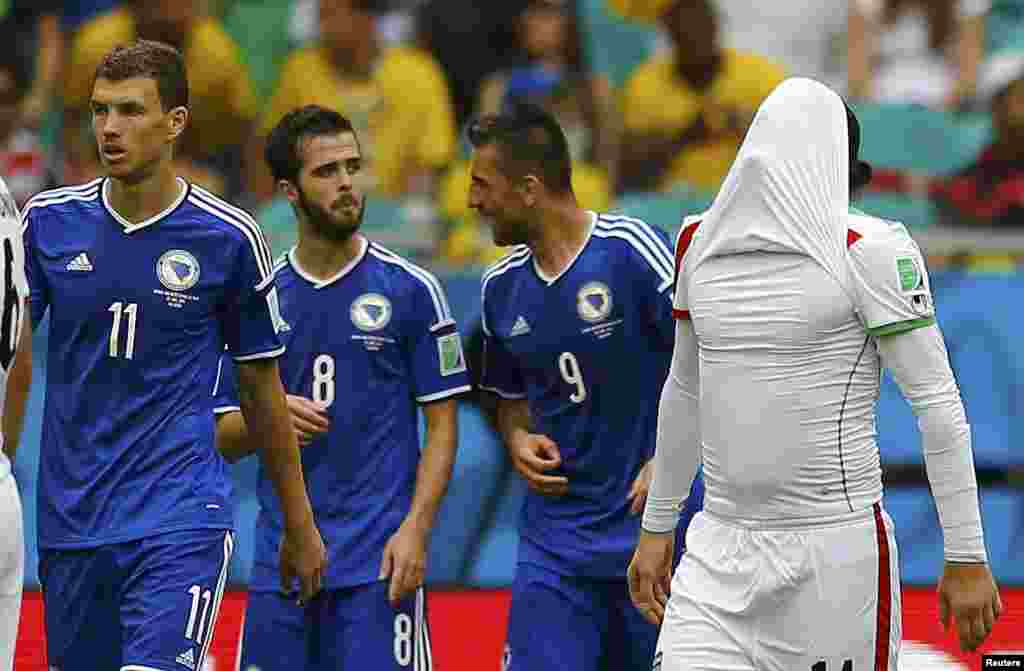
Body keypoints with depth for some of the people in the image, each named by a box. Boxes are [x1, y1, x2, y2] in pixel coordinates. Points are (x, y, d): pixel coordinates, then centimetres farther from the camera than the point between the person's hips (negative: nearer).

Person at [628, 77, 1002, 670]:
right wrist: (657, 527, 25)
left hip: (837, 550, -5)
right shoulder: (701, 243, 9)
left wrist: (967, 558, -10)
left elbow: (937, 402, -8)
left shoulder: (868, 249, -9)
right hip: (719, 551, 5)